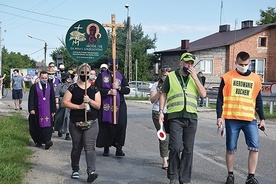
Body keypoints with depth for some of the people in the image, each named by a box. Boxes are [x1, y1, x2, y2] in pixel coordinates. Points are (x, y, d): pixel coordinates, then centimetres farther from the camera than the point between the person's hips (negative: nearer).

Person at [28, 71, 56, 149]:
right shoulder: (34, 87, 0)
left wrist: (53, 110, 5)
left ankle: (47, 141, -13)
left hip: (47, 110, 1)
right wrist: (31, 109, -11)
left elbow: (52, 99, 8)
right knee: (37, 127, 5)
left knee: (47, 125, -9)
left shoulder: (50, 86, 6)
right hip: (37, 111, -1)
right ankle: (38, 142, 18)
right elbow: (31, 99, -2)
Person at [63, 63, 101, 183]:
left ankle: (91, 172, -21)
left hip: (91, 123, 0)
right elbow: (65, 102, -5)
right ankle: (75, 170, 28)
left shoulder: (94, 89, 6)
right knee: (76, 148, 11)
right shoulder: (73, 88, 3)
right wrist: (79, 106, -14)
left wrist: (90, 101, -16)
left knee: (90, 147, -13)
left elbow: (98, 105, 2)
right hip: (75, 123, 0)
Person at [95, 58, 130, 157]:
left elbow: (127, 90, 8)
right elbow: (97, 89, -5)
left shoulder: (121, 76, 13)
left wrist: (119, 87, -9)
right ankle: (106, 148, 14)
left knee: (120, 125, -7)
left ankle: (119, 147, 0)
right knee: (106, 126, 1)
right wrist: (109, 92, -14)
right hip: (105, 105, -2)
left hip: (119, 105, 2)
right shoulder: (101, 76, 6)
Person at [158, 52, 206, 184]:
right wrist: (161, 111, 1)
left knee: (188, 150, 5)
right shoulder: (171, 76, 9)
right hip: (175, 117, -3)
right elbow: (163, 95, 11)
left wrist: (195, 77, -4)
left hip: (191, 117, 3)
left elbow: (203, 94, 2)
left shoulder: (195, 78, 14)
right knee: (175, 147, -13)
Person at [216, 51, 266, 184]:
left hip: (250, 119, 2)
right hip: (231, 119, -2)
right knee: (231, 149, 4)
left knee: (254, 148, -7)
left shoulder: (255, 79, 10)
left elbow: (258, 101, 16)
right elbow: (220, 98, 2)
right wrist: (219, 116, -5)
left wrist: (262, 118, 13)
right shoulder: (228, 77, 2)